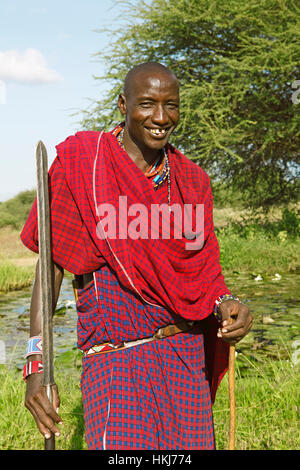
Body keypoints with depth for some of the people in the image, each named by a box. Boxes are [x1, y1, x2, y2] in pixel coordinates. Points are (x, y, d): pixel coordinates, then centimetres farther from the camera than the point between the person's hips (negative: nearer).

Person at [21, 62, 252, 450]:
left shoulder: (191, 180, 9)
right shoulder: (81, 164, -3)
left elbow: (203, 274, 12)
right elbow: (50, 266, -3)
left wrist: (226, 305, -11)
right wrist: (36, 365, -11)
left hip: (189, 359, 4)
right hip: (116, 360, -4)